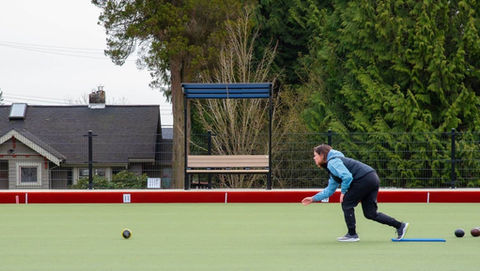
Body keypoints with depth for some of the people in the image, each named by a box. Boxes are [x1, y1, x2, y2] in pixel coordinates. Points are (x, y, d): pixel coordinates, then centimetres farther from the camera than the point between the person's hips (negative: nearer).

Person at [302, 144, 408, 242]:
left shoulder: (332, 162, -6)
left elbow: (347, 177, -19)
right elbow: (330, 190, 33)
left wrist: (343, 192, -6)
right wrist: (313, 199, 31)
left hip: (365, 179, -10)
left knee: (347, 204, 1)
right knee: (370, 213, 10)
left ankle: (352, 234, 5)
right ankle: (400, 226, 10)